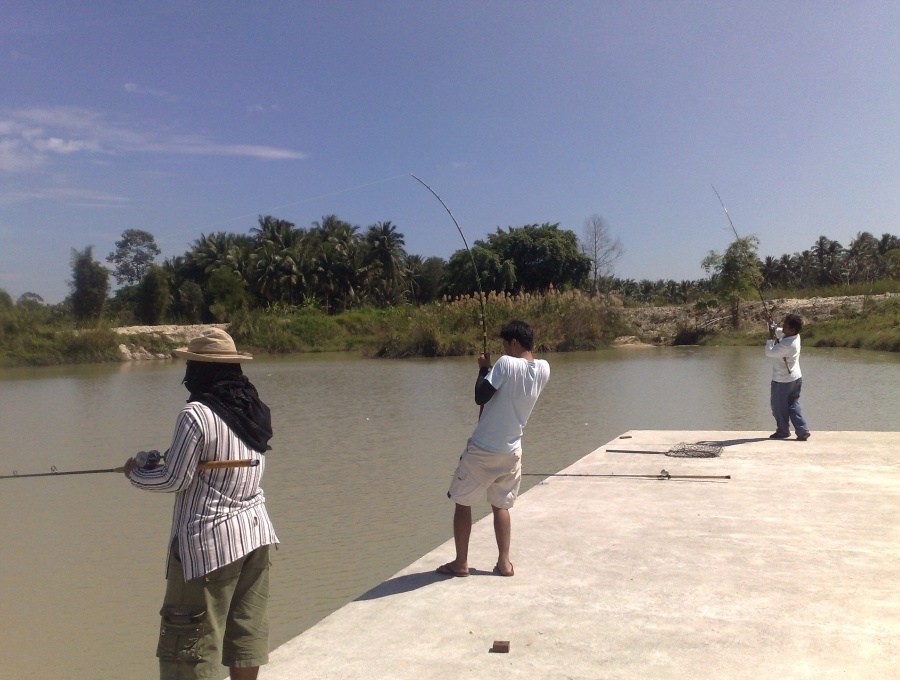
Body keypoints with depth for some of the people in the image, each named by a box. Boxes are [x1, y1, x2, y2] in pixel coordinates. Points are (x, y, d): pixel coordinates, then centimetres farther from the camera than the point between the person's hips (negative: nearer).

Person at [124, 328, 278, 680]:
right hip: (255, 533, 8)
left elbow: (173, 479, -12)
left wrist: (136, 472, 7)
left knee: (192, 638, 3)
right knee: (247, 628, 15)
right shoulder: (253, 410, 8)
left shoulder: (196, 414, -16)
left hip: (209, 542, -7)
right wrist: (168, 463, 21)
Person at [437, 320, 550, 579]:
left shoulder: (506, 363, -19)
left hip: (482, 449, -5)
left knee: (462, 503, 10)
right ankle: (504, 563, 15)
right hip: (512, 451, 6)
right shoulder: (544, 369, 0)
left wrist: (484, 369, -2)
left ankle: (460, 563, 14)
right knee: (501, 505, 19)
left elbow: (481, 397, -16)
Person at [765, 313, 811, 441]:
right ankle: (802, 431, 8)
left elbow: (769, 352, -21)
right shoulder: (795, 336, -2)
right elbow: (779, 332, 16)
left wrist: (771, 337, -16)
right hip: (795, 378, 9)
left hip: (782, 381, -9)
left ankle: (783, 431, 23)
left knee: (779, 407, 10)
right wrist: (773, 329, -1)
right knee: (793, 405, 15)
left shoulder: (786, 345, -29)